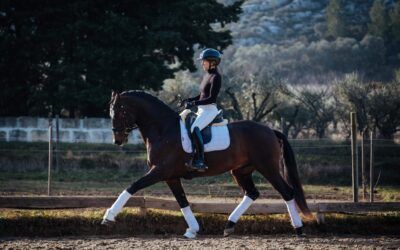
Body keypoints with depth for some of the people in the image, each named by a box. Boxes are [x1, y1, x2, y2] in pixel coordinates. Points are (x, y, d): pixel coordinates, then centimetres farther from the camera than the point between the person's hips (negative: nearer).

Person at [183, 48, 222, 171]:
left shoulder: (216, 77, -11)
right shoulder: (206, 75, 17)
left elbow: (211, 98, -19)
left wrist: (194, 103, -23)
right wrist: (189, 100, 7)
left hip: (210, 110, -11)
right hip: (202, 110, 11)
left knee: (194, 128, -31)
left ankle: (200, 161, -35)